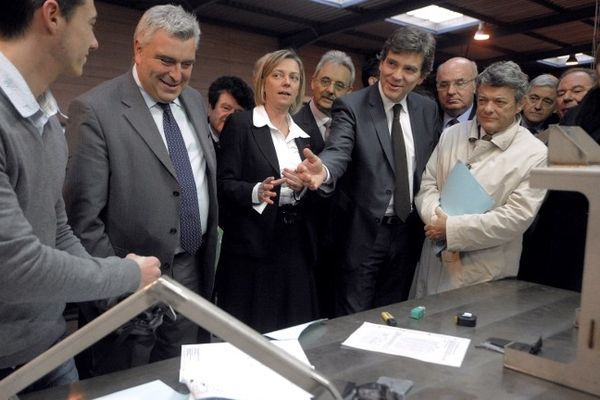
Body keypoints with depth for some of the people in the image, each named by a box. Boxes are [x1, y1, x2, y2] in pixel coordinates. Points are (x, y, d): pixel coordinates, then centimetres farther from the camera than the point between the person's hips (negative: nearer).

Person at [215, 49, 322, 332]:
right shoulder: (240, 124, -2)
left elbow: (314, 193, 13)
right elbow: (225, 184, -8)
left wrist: (302, 187, -10)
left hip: (296, 244, 5)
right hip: (251, 244, -5)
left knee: (293, 332, 9)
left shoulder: (305, 135, 13)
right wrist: (256, 192, -27)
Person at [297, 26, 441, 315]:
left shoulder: (428, 110, 5)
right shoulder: (351, 106, -11)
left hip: (408, 232, 5)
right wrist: (323, 170, -50)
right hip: (362, 232, -4)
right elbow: (338, 152, -27)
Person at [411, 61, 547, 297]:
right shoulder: (452, 135, 5)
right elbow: (428, 184, 5)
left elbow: (516, 217, -14)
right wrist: (437, 219, -15)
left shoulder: (534, 154, -8)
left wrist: (452, 228, -16)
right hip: (435, 262, 4)